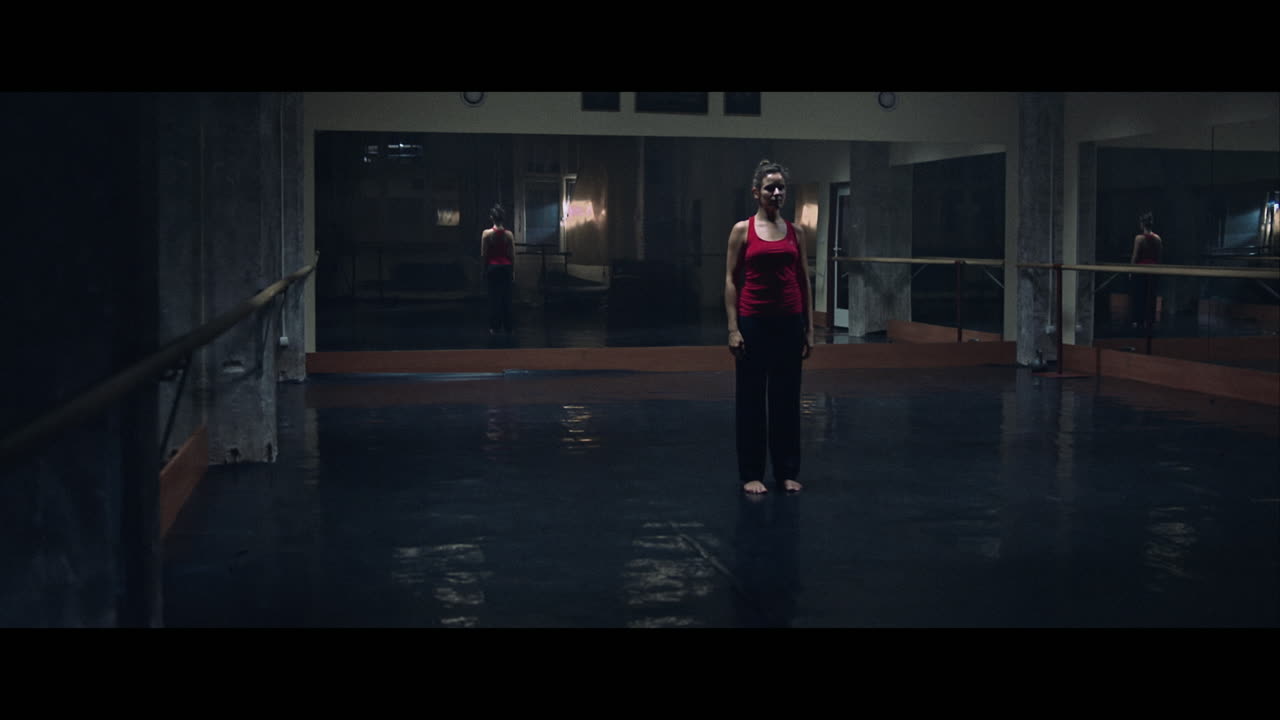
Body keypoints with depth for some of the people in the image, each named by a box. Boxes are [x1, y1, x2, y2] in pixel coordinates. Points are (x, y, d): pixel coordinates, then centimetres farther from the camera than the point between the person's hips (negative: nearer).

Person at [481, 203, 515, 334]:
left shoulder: (486, 233, -8)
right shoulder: (509, 234, -4)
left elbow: (483, 255, -5)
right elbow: (512, 255, 0)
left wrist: (484, 270, 6)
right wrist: (513, 271, 9)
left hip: (493, 267, -1)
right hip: (506, 267, 1)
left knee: (494, 297, 6)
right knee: (506, 297, 9)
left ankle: (495, 327, 6)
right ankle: (507, 327, 13)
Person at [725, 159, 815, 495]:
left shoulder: (796, 232, 8)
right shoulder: (743, 230, -2)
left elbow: (804, 282, 9)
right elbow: (731, 281, -3)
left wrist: (809, 328, 5)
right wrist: (733, 328, -11)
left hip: (789, 321, 3)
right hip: (753, 320, -3)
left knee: (787, 398, 8)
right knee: (750, 399, 3)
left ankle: (787, 471, 19)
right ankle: (751, 474, 13)